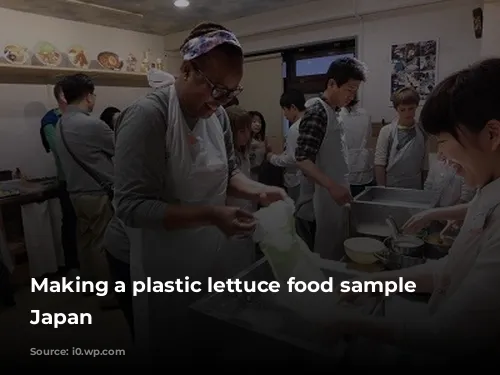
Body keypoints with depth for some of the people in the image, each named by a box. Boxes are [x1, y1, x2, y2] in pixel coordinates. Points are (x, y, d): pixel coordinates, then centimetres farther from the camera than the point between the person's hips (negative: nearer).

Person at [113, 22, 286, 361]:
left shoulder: (218, 115, -2)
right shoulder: (147, 116, -22)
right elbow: (132, 207, -25)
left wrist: (258, 191, -11)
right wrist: (210, 215, -33)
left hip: (212, 256, 6)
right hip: (167, 268, -6)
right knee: (171, 346, 17)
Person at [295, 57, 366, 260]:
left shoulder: (332, 112, 13)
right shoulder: (316, 113, -17)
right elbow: (303, 160, -24)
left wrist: (339, 187, 18)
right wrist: (332, 187, -33)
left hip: (337, 195, 9)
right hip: (327, 197, -9)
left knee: (337, 249, 18)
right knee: (328, 253, 2)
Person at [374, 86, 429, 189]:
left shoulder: (422, 133, 1)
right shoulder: (386, 131, -7)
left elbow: (425, 166, 5)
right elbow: (379, 163, -8)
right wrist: (382, 189, -10)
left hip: (415, 188, 2)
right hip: (390, 187, -2)